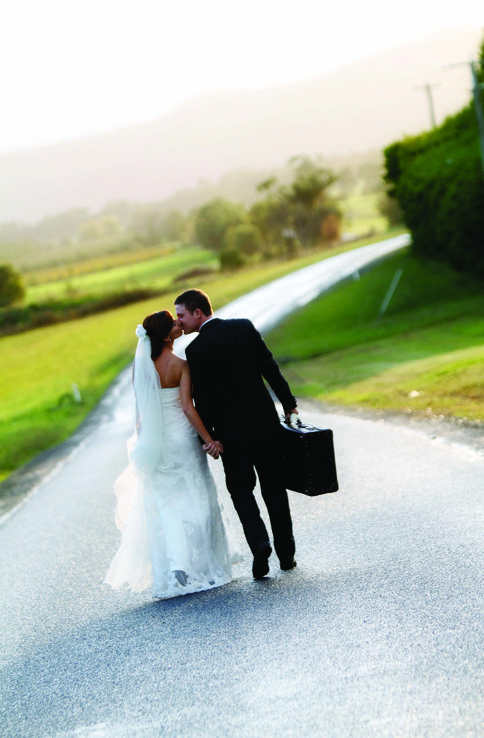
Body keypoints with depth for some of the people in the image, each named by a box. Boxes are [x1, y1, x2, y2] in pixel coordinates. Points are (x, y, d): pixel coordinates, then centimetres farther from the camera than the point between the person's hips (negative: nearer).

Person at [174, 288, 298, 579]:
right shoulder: (245, 327, 0)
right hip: (265, 422, 4)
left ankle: (260, 542, -9)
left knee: (241, 489, 11)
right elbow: (270, 368, 2)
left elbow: (202, 399, -12)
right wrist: (289, 403, 10)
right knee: (274, 489, 13)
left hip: (232, 430, -4)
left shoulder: (196, 350, -13)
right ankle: (287, 553, 18)